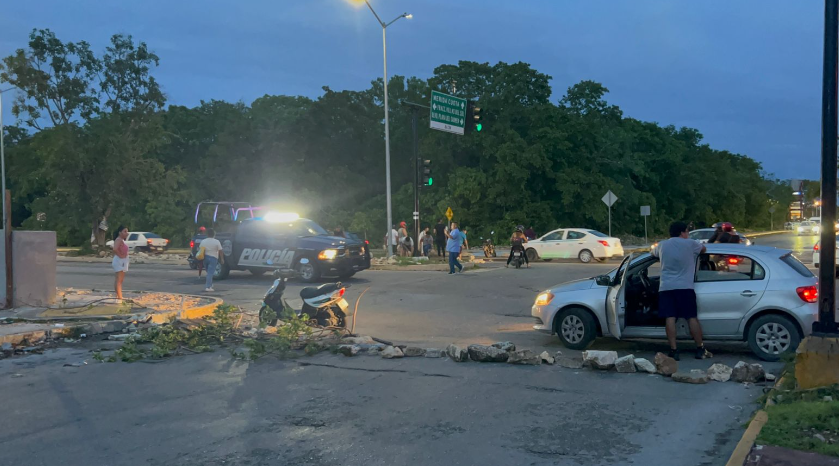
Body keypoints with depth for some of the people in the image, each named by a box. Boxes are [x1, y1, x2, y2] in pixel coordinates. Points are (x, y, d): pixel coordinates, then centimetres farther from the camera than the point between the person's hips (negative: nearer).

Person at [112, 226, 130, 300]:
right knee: (118, 280, -11)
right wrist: (120, 255, -22)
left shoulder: (122, 240, 16)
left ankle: (119, 296, 22)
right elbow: (115, 249, -32)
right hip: (119, 261, -11)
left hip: (123, 261, 11)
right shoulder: (119, 239, -16)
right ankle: (119, 297, -14)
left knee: (120, 280, 15)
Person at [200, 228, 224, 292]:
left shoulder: (203, 242, 1)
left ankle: (210, 284, 27)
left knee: (209, 272, 20)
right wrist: (222, 259, 1)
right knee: (210, 273, -7)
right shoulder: (216, 242, -9)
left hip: (205, 258, 4)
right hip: (213, 258, -4)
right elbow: (220, 251, -7)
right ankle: (208, 287, -12)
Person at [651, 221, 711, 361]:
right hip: (685, 287, -2)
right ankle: (700, 349, 10)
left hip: (666, 287, 2)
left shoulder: (662, 245, 10)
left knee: (670, 318, -3)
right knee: (692, 318, 4)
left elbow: (653, 253, 32)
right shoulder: (690, 244, 2)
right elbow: (703, 249, 22)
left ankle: (674, 351, -5)